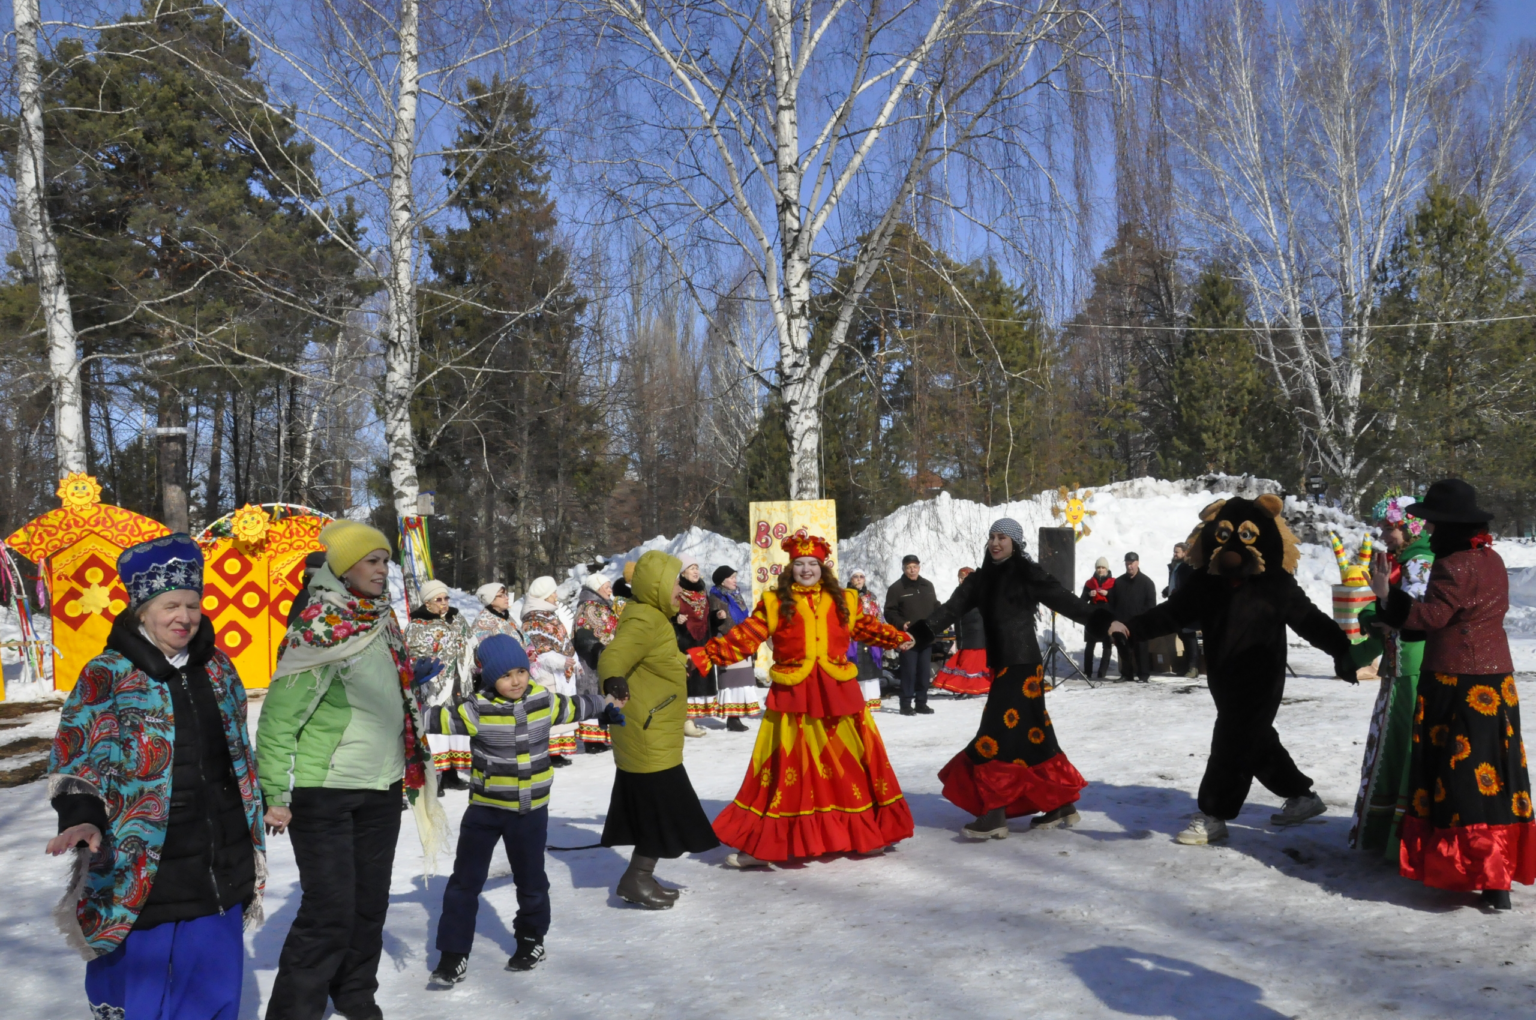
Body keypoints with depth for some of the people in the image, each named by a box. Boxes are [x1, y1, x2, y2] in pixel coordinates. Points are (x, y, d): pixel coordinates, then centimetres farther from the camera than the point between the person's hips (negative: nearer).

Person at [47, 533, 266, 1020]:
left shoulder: (217, 668, 9)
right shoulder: (107, 674, -7)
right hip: (142, 869, -5)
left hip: (222, 865, 5)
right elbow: (73, 759, -9)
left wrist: (256, 815, 22)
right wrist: (81, 817, -25)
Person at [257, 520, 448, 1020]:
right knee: (330, 910, -7)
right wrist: (276, 794, -15)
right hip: (323, 792, -7)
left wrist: (415, 772, 21)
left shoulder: (384, 623, 9)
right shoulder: (317, 630, -13)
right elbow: (278, 716, -13)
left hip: (381, 789, 7)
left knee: (370, 902, 13)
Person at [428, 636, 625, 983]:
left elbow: (574, 707, 16)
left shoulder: (543, 700, -2)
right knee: (465, 880, 0)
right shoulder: (478, 710, -15)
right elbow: (440, 719, -24)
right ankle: (453, 954, 10)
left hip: (531, 810, 2)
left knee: (531, 879, 14)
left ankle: (532, 938, 36)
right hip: (485, 809, -2)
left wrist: (606, 704, 29)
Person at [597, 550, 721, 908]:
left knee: (651, 805, 15)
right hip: (647, 735, -11)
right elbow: (613, 657, -34)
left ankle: (641, 877, 22)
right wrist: (614, 683, -56)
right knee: (662, 806, -6)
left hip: (656, 734, 11)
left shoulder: (654, 619, 14)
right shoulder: (644, 621, -18)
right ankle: (637, 879, 1)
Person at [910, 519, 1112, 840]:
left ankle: (994, 815, -8)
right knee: (1030, 733, 11)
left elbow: (1066, 602, -13)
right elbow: (952, 608, 6)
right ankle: (1061, 805, 21)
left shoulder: (1029, 574, -7)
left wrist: (1105, 621, -25)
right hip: (1000, 664, 7)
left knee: (1000, 734, -11)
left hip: (1022, 663, -7)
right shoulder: (983, 578, 12)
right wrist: (917, 633, -4)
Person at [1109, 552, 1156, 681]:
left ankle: (1144, 674, 1)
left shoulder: (1146, 582, 3)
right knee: (1124, 649, 7)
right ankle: (1126, 673, 14)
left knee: (1141, 649, -2)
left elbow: (1151, 603, -1)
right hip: (1122, 622, 4)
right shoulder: (1118, 581, 12)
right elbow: (1112, 602, 12)